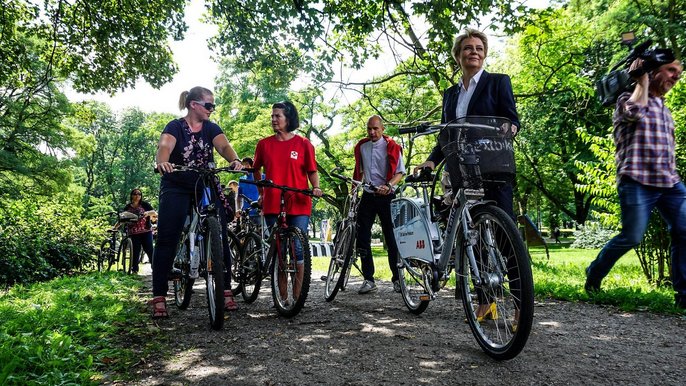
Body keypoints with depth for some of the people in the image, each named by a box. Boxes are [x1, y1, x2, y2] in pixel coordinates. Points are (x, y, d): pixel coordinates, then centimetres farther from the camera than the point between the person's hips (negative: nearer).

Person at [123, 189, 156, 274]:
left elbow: (154, 213, -7)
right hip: (133, 234, 2)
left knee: (149, 250, -7)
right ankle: (134, 270, 9)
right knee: (135, 252, 2)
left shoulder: (145, 204, 4)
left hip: (146, 232, -2)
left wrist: (147, 213, -27)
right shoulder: (127, 207, 12)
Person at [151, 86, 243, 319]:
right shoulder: (175, 127, -3)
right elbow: (164, 146, -22)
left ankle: (225, 290, 4)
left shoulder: (211, 128, 6)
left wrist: (235, 160, -36)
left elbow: (224, 146, -13)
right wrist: (162, 162, -47)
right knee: (167, 240, -7)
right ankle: (159, 297, -1)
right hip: (177, 188, -3)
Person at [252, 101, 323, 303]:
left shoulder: (303, 144, 2)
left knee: (297, 249, -3)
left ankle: (297, 295, 8)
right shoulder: (264, 144, 7)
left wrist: (316, 187, -11)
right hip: (272, 205, 2)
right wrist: (261, 193, 18)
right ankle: (281, 296, 16)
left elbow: (312, 171, 7)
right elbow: (256, 169, 21)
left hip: (298, 205, -2)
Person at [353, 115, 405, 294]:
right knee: (362, 237, 0)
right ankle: (368, 279, 6)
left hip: (385, 196, -4)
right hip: (367, 195, 5)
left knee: (391, 238, 0)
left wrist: (388, 186, -24)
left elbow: (400, 172, -7)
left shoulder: (391, 146, -4)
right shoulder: (362, 146, 11)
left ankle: (397, 278, 11)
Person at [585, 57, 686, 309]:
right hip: (637, 181, -7)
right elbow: (634, 111, -20)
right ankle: (593, 276, 13)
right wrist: (642, 81, -6)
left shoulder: (664, 110, 26)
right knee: (631, 237, -9)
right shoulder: (629, 99, 6)